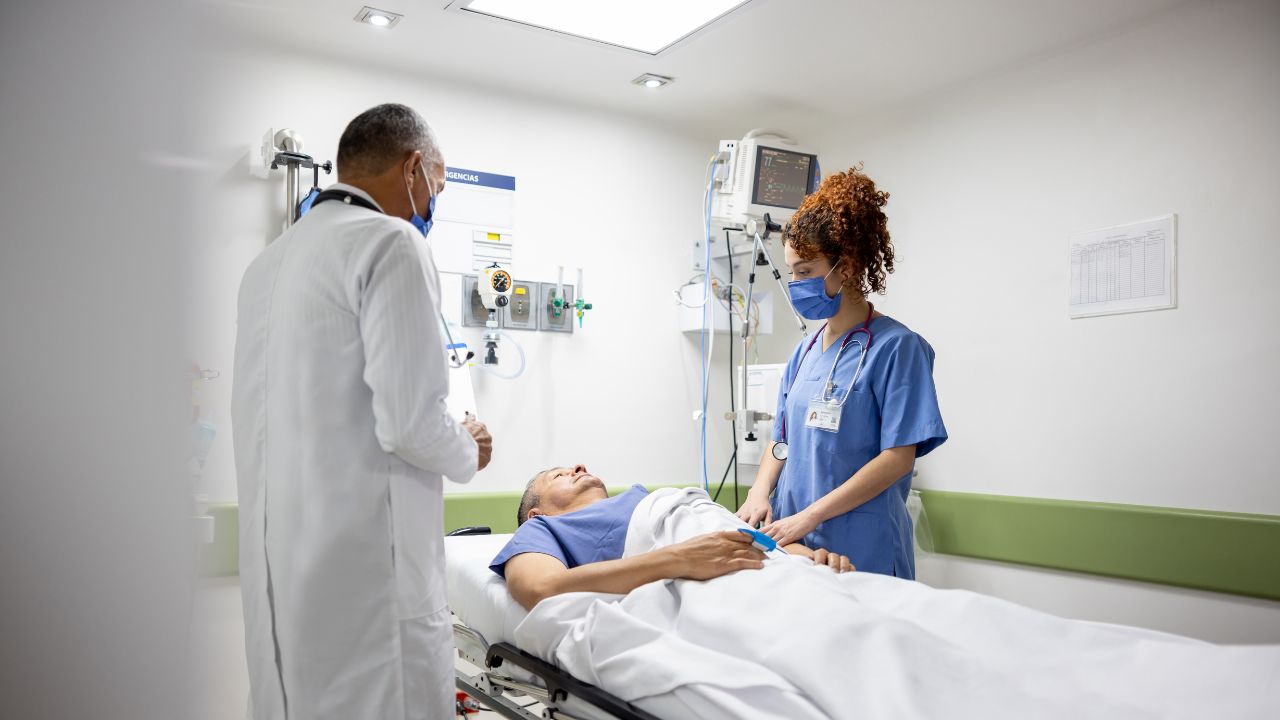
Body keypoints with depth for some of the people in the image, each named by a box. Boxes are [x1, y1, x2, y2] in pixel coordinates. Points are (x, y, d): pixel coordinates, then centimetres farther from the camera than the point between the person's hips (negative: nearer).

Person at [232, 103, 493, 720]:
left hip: (278, 565, 9)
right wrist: (469, 452, 1)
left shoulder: (269, 259, 14)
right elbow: (409, 421, -19)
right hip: (365, 570, -8)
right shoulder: (390, 242, -11)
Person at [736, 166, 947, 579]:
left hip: (862, 553, -6)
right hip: (795, 544, 6)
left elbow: (899, 456, -15)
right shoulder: (805, 351, 10)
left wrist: (809, 515, -18)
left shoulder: (895, 347, -10)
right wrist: (760, 493, -5)